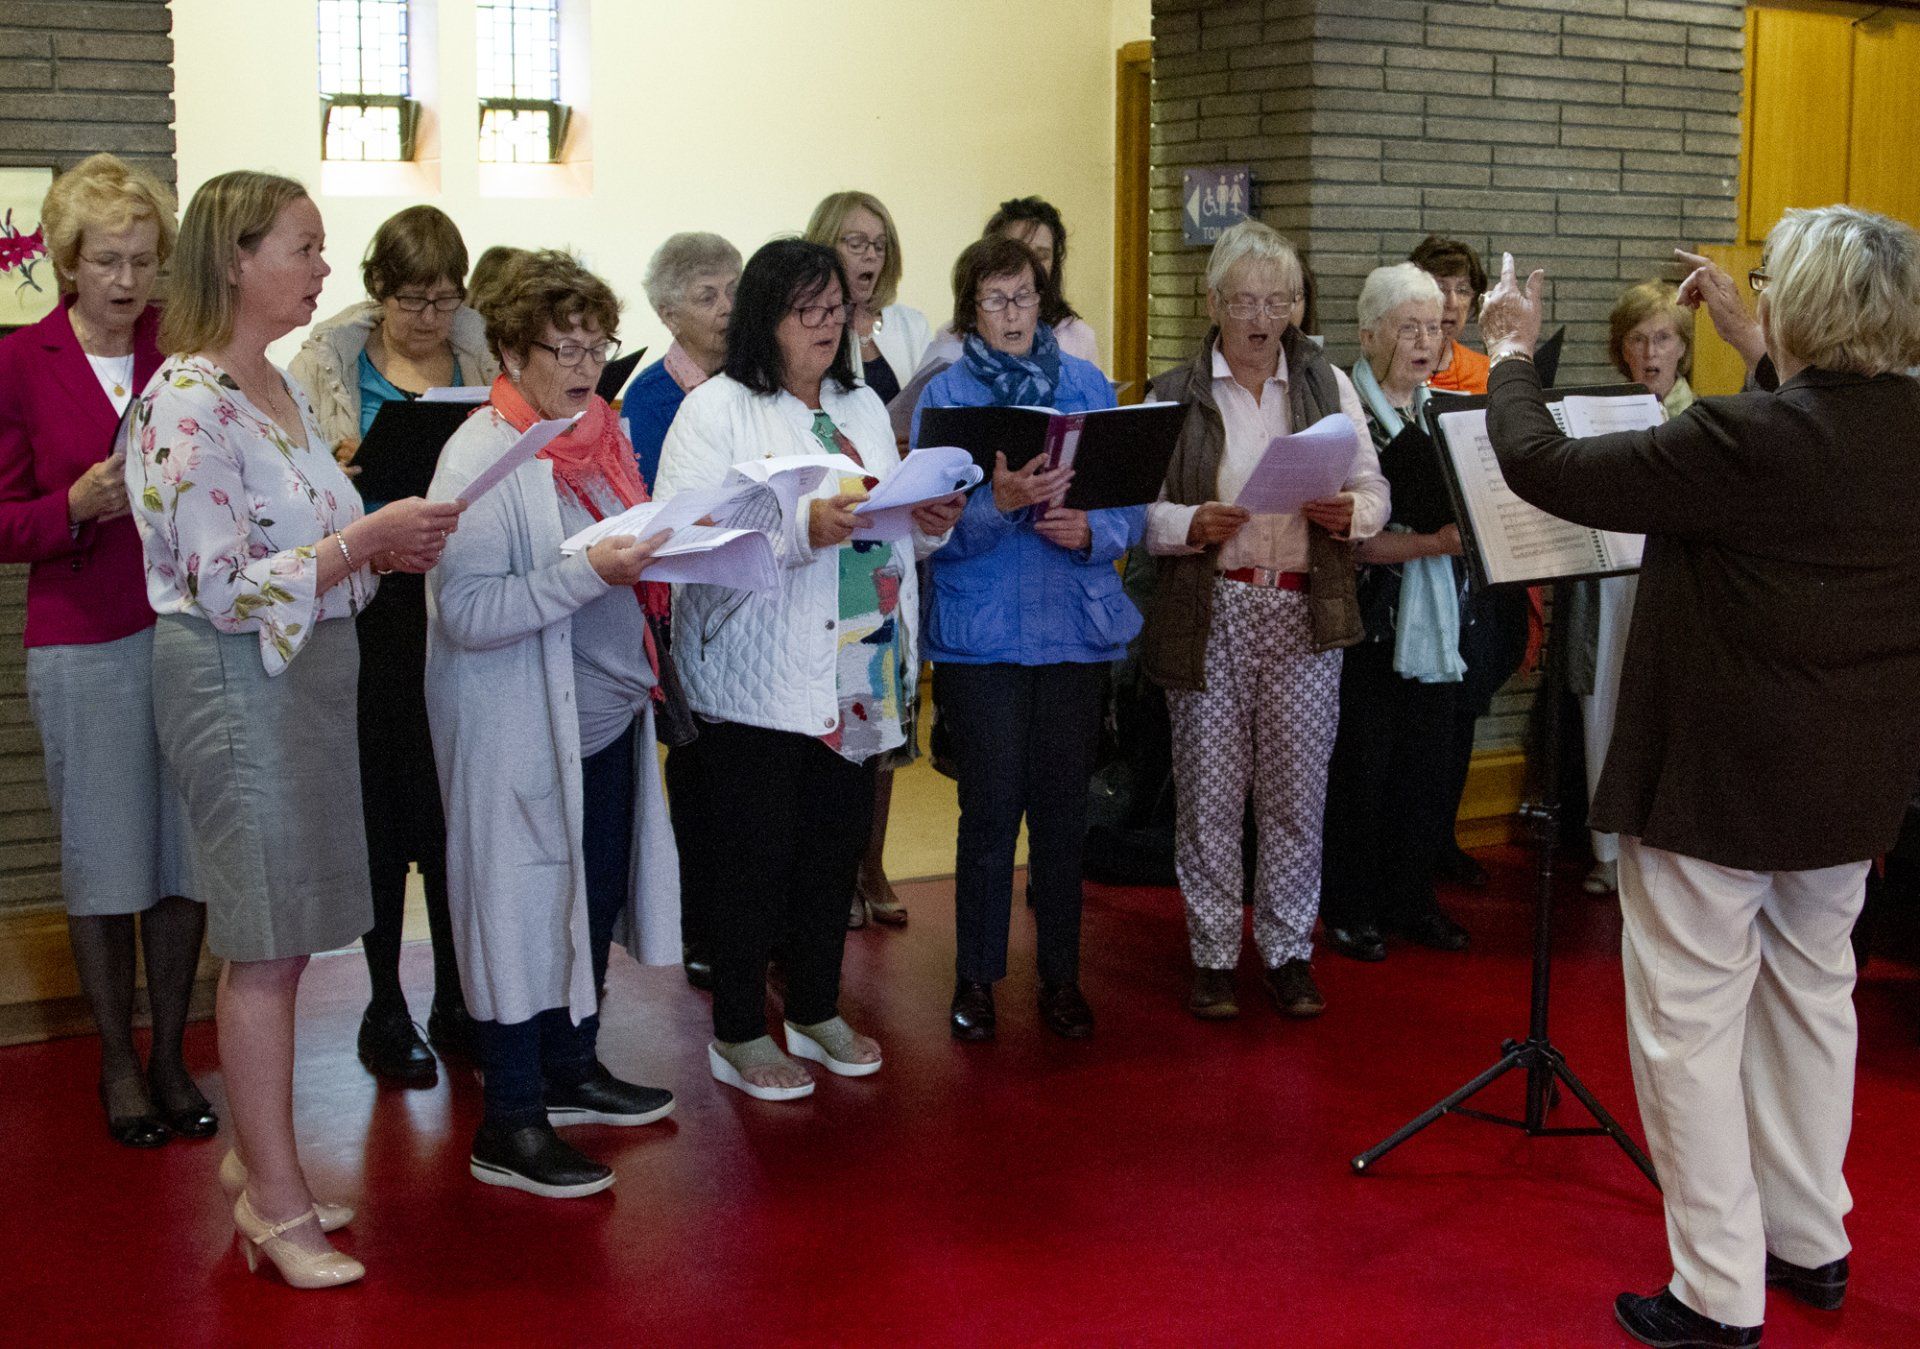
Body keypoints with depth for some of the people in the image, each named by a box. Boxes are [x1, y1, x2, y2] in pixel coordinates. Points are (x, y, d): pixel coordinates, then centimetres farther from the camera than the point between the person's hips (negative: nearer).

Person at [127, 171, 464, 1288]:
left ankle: (260, 1170, 26)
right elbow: (226, 588, -20)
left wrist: (390, 546, 4)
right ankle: (279, 1207, 9)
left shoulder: (280, 387, 12)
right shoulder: (189, 403, -17)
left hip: (304, 673, 9)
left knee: (280, 943, 14)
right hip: (236, 683, -9)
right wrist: (364, 539, -21)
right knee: (266, 947, -2)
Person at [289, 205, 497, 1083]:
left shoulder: (485, 353, 6)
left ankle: (457, 998, 21)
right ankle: (386, 1006, 17)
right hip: (373, 608, -2)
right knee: (384, 804, 5)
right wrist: (345, 469, -20)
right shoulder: (331, 360, 1)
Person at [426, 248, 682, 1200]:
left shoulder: (600, 433, 9)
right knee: (522, 903, -1)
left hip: (605, 713, 8)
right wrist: (588, 571, -28)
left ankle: (571, 1069, 34)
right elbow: (466, 611, -23)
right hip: (519, 727, -8)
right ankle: (509, 1126, 9)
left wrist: (660, 552, 2)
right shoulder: (481, 456, -15)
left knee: (597, 896, 16)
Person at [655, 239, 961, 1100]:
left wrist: (930, 526, -1)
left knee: (837, 844, 13)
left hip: (857, 674, 6)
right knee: (757, 853, 1)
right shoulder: (716, 409, -7)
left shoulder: (863, 408, 16)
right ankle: (738, 1032, 14)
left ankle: (817, 1011, 29)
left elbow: (891, 534, 22)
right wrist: (802, 529, -26)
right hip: (760, 675, -6)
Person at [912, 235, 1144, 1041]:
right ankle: (975, 979, 15)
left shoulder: (1088, 385, 8)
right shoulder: (944, 394, 0)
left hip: (1077, 626, 2)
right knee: (991, 807, 0)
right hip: (980, 632, -2)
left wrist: (1090, 533, -14)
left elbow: (1131, 509, 6)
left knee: (1063, 806, 7)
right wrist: (999, 504, -26)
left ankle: (1061, 977, 20)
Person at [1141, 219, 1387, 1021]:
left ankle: (1289, 954, 17)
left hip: (1306, 614, 2)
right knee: (1209, 794, 3)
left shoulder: (1329, 386, 10)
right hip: (1208, 616, -1)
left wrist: (1351, 513, -12)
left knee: (1298, 792, 5)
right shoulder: (1173, 397, 3)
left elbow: (1375, 489, 9)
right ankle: (1213, 956, 15)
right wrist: (1192, 524, -19)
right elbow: (1138, 508, 0)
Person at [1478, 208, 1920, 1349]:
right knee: (1813, 997, 22)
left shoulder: (1747, 439, -25)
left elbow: (1547, 471, -19)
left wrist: (1512, 355, -2)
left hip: (1719, 780, -8)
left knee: (1691, 1024, 3)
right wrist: (1751, 346, 25)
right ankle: (1811, 1242, 36)